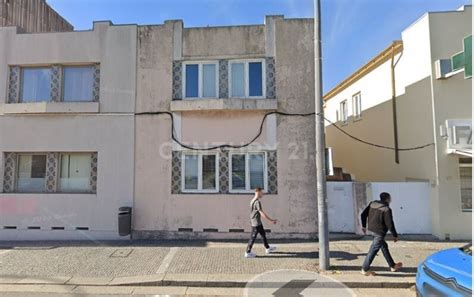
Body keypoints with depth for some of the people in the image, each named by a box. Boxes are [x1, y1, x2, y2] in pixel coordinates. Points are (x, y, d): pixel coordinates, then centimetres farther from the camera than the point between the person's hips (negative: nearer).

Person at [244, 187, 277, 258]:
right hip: (256, 223, -10)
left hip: (258, 222, 10)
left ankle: (267, 248, 35)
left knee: (263, 234, 20)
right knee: (253, 237, 0)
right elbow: (262, 213, -27)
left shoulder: (253, 200, 6)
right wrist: (271, 220, -23)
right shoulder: (257, 202, -24)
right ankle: (248, 253, 11)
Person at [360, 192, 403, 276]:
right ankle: (365, 269, 11)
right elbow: (390, 224, -15)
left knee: (384, 246, 23)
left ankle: (393, 266, 38)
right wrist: (395, 235, -2)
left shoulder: (372, 204, 4)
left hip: (372, 229, 8)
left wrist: (364, 226, 20)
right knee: (373, 250, 2)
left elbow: (363, 214, 7)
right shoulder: (386, 209, -17)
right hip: (379, 232, -8)